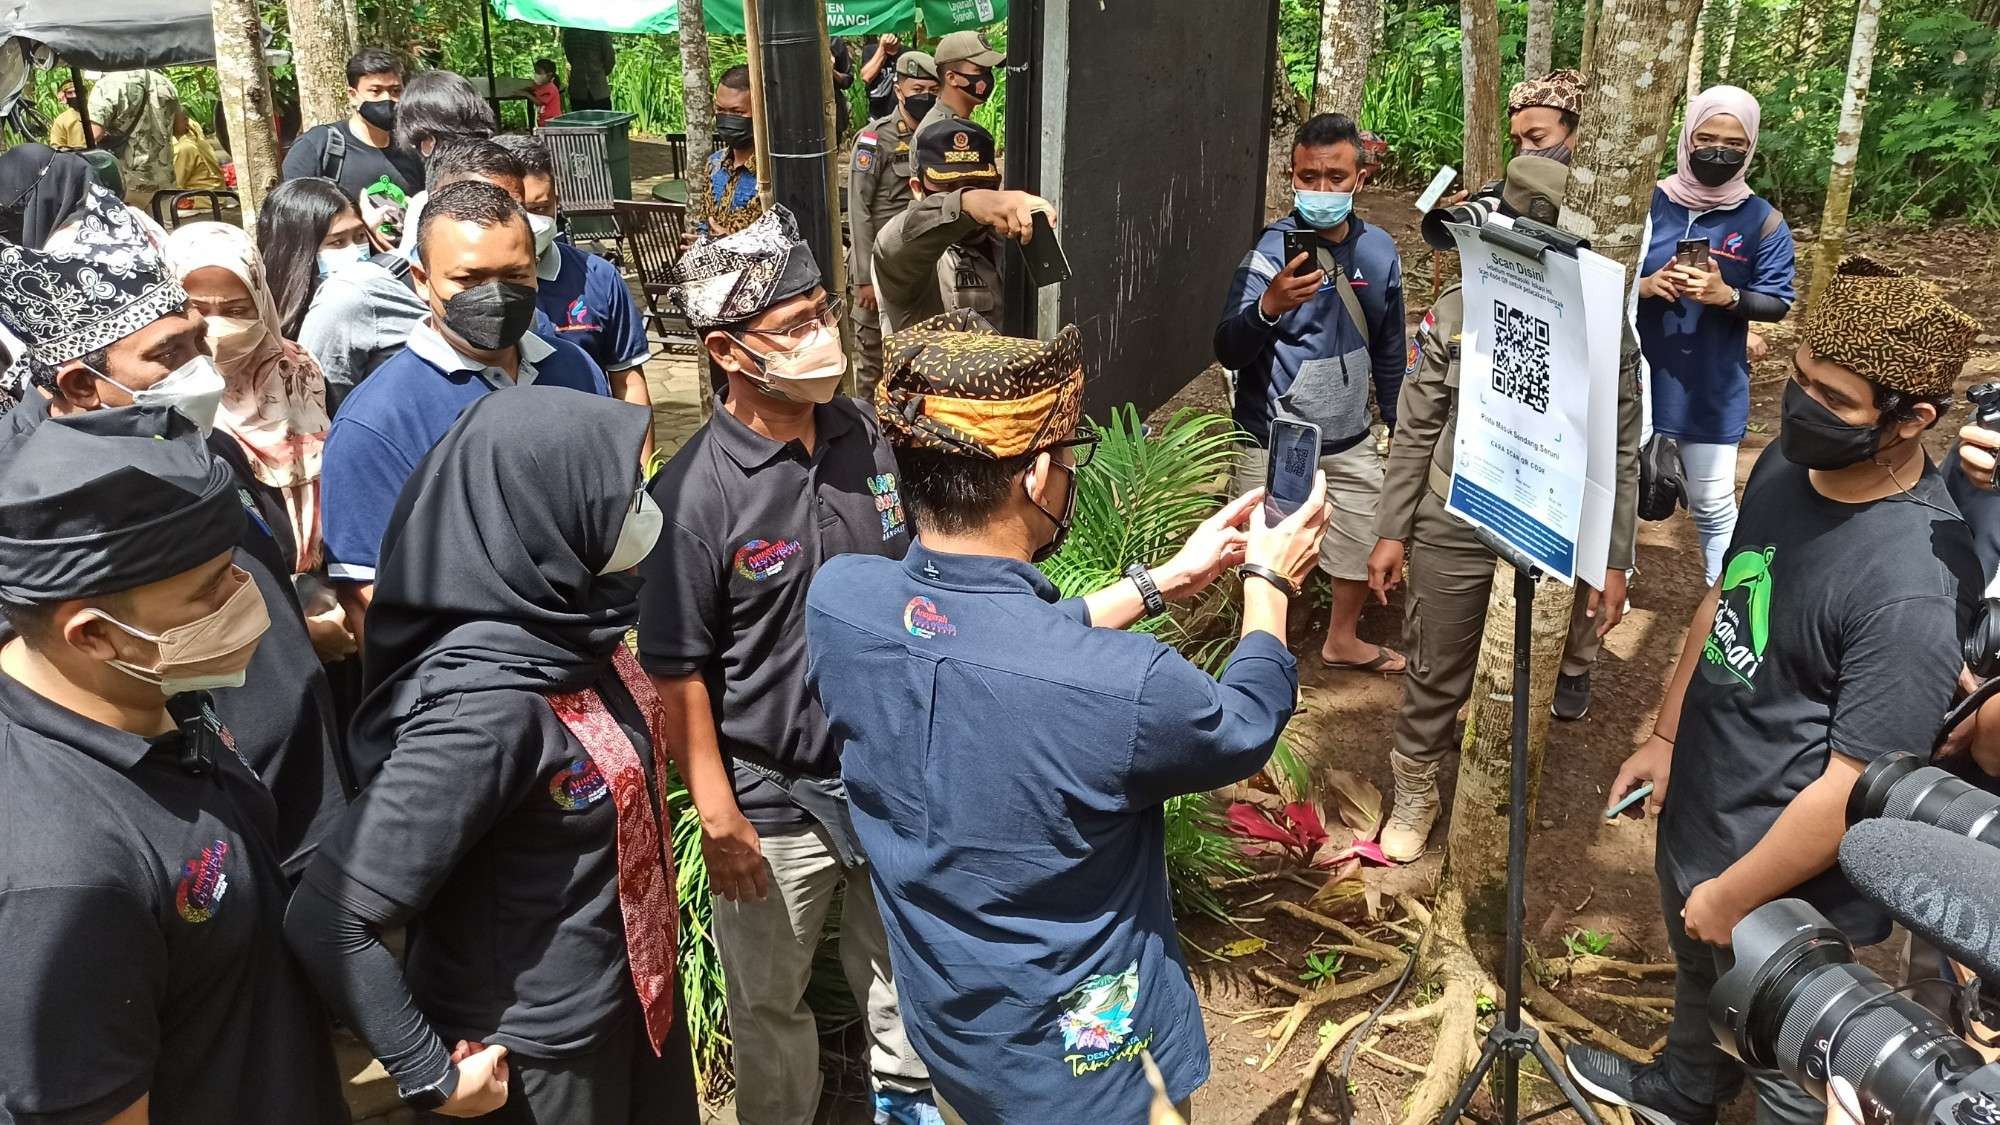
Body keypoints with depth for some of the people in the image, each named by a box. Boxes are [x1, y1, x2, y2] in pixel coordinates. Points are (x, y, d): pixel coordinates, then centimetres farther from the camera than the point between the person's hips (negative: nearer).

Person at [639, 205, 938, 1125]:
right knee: (770, 1005, 17)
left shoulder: (867, 435, -6)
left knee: (901, 962, 26)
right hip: (773, 800, -4)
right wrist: (719, 822, -14)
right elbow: (678, 674, -15)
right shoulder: (694, 494, -21)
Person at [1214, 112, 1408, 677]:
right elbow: (1229, 353, -26)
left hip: (1350, 440, 6)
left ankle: (1342, 640, 44)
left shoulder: (1379, 248, 1)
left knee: (1366, 540, 19)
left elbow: (1388, 348, 14)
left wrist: (1400, 423, 18)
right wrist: (1268, 307, -44)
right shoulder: (1273, 248, -16)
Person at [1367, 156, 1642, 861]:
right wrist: (1392, 532, 1)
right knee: (1438, 668, 14)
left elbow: (1621, 455, -1)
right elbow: (1415, 431, 0)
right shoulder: (1455, 313, -6)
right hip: (1454, 530, 1)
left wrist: (1614, 563, -1)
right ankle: (1415, 791, 35)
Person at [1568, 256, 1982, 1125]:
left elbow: (1856, 788, -27)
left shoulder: (1910, 589, -34)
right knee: (1699, 978, 35)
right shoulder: (1788, 464, -8)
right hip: (1699, 813, 8)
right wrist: (1666, 735, 13)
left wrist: (1732, 896, -16)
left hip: (1787, 887, -8)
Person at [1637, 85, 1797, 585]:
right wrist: (1646, 285, -19)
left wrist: (1726, 296, -22)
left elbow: (1778, 302, -3)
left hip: (1712, 387, -1)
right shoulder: (1649, 203, -3)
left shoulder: (1763, 221, -4)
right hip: (1636, 375, 1)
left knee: (1713, 504, 5)